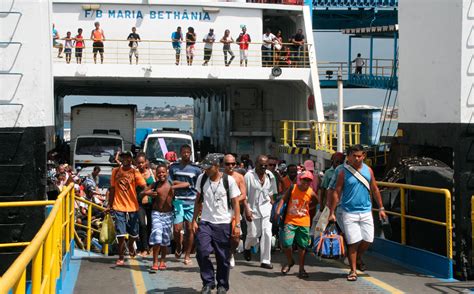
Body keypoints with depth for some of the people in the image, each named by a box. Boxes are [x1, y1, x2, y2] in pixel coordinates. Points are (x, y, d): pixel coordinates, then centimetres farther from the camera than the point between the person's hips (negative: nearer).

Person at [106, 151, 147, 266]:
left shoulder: (135, 173, -1)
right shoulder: (115, 171, 6)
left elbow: (144, 186, -12)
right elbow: (112, 189, 13)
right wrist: (109, 205, 14)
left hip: (132, 207, 0)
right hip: (119, 207, 0)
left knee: (133, 232, 13)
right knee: (121, 234, -5)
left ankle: (130, 246, 44)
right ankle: (121, 258, 3)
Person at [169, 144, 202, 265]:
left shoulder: (196, 168, 5)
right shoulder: (173, 167, 7)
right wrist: (186, 183, -6)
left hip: (191, 202, 0)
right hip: (178, 201, 0)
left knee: (190, 229, 1)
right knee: (177, 229, -6)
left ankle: (187, 255, 14)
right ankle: (179, 246, 25)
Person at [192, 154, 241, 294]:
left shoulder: (229, 180, -5)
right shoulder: (201, 179, 4)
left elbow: (235, 203, -3)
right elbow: (198, 200, 12)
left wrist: (237, 225, -9)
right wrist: (194, 220, 7)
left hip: (223, 224, -2)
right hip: (205, 223, 2)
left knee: (223, 257, 4)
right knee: (202, 252, -13)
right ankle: (208, 283, 4)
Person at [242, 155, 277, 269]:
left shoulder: (270, 176, 3)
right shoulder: (249, 176, -11)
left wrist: (271, 204, 9)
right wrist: (247, 209, -17)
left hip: (266, 208, 3)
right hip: (252, 209, -3)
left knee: (267, 234, -6)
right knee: (253, 234, 5)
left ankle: (265, 261, 2)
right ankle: (247, 248, 40)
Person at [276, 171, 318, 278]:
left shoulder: (311, 193, -4)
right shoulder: (293, 188, -5)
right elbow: (283, 199, -5)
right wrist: (278, 211, -16)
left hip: (304, 222, 1)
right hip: (290, 221, -1)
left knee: (302, 245, 6)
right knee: (286, 243, -11)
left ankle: (301, 268, 20)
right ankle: (290, 262, 18)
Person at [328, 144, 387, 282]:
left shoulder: (368, 170, 5)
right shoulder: (343, 172, -6)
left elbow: (375, 189, 13)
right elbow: (337, 193, -5)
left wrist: (381, 208, 12)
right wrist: (332, 212, -9)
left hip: (366, 211, 3)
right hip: (349, 213, -3)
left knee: (368, 240, 2)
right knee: (353, 242, -4)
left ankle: (358, 257, 33)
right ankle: (353, 271, 10)